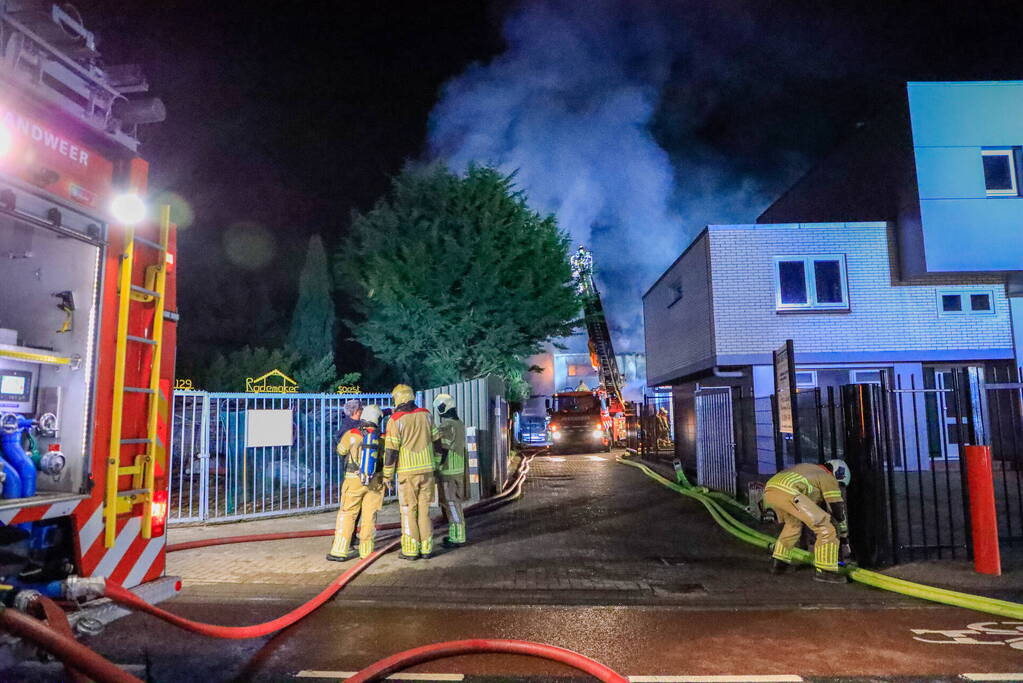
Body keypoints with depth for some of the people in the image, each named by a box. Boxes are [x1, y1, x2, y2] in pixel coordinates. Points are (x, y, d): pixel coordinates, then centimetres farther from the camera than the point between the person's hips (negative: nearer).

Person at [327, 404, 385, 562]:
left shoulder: (351, 435, -7)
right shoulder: (381, 437, -4)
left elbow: (341, 451, 10)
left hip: (354, 480, -1)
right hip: (375, 482, 1)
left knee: (347, 514, 6)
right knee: (369, 516, 8)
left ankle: (339, 551, 4)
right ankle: (366, 550, 13)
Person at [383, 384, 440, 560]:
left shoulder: (395, 420, -8)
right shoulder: (426, 415, 5)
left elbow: (391, 450, -10)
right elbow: (437, 441, 9)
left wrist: (387, 474, -1)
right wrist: (436, 465, 18)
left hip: (407, 472, -4)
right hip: (427, 470, 4)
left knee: (409, 511, 5)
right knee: (425, 510, 10)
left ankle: (410, 550, 8)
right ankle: (426, 549, 13)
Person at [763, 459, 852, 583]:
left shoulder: (810, 469, 40)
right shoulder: (829, 478, 17)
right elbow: (838, 510, 17)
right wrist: (844, 540, 30)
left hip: (769, 490, 9)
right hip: (787, 492, -9)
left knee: (793, 523, 33)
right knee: (827, 528, 3)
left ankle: (778, 563, 35)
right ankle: (824, 571, 8)